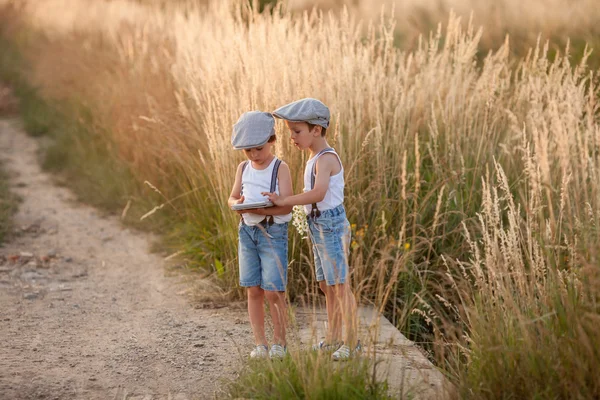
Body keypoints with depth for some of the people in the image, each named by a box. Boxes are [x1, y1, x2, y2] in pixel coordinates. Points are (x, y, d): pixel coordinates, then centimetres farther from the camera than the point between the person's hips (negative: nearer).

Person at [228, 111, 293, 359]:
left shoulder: (280, 168, -7)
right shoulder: (243, 168, 9)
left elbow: (286, 206, -14)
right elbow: (232, 197, 12)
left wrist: (258, 209, -27)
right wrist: (237, 203, -12)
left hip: (273, 231, -5)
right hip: (247, 230, 5)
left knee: (273, 291, -7)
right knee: (253, 291, 6)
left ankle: (279, 341, 7)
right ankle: (260, 343, 12)